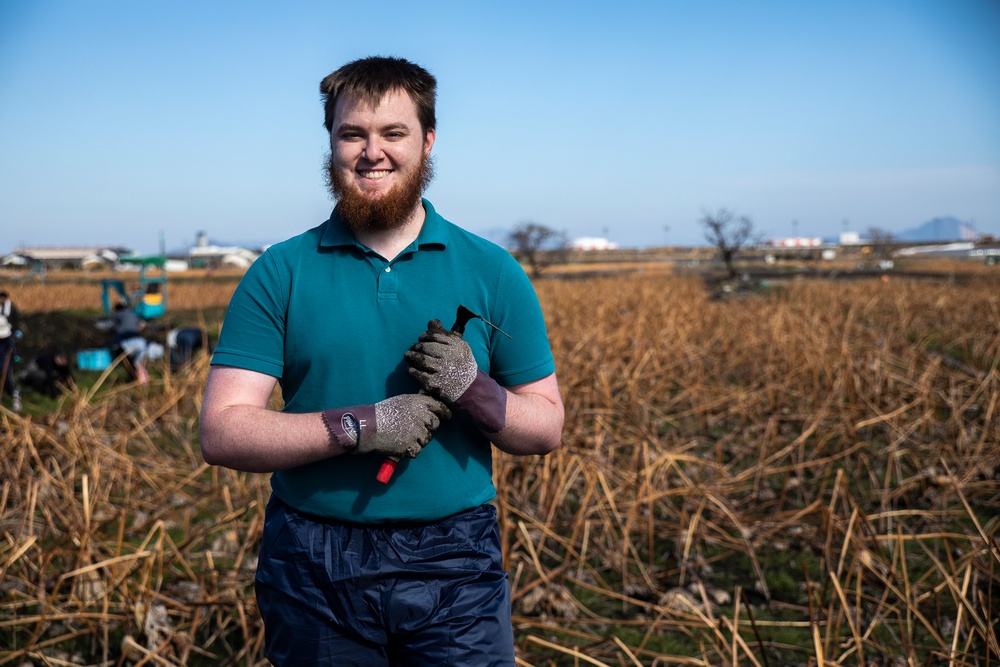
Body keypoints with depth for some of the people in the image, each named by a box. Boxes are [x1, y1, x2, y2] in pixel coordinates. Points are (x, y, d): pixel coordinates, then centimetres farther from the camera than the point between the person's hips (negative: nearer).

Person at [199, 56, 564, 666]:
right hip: (315, 567, 0)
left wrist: (473, 388, -15)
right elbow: (222, 433, -7)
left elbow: (547, 427, 5)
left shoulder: (493, 272, 2)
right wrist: (358, 426, -19)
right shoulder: (279, 274, 0)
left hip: (454, 563, 0)